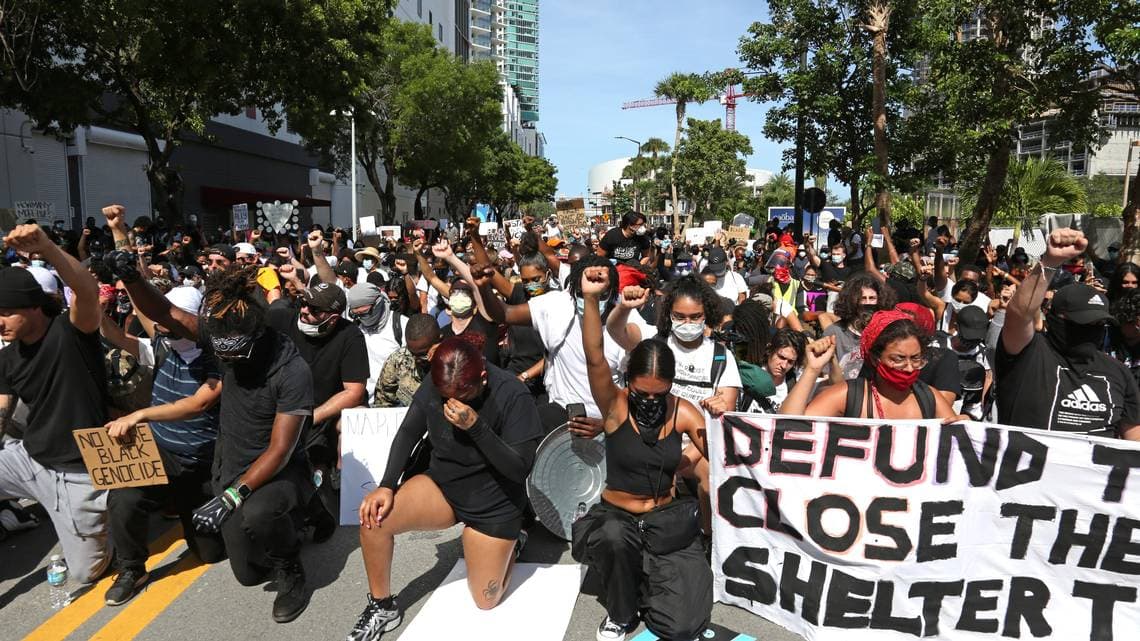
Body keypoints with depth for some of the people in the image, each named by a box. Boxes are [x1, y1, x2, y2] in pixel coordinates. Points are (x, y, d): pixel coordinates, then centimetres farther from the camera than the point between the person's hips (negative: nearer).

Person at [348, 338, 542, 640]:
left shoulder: (513, 395, -27)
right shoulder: (435, 385, -14)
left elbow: (519, 470, -26)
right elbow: (408, 433, -2)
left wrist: (476, 426, -36)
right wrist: (386, 486, -14)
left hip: (493, 503, -3)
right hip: (442, 484, 4)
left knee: (486, 601, 4)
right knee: (374, 518, -22)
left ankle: (509, 541, 34)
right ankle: (382, 606, 3)